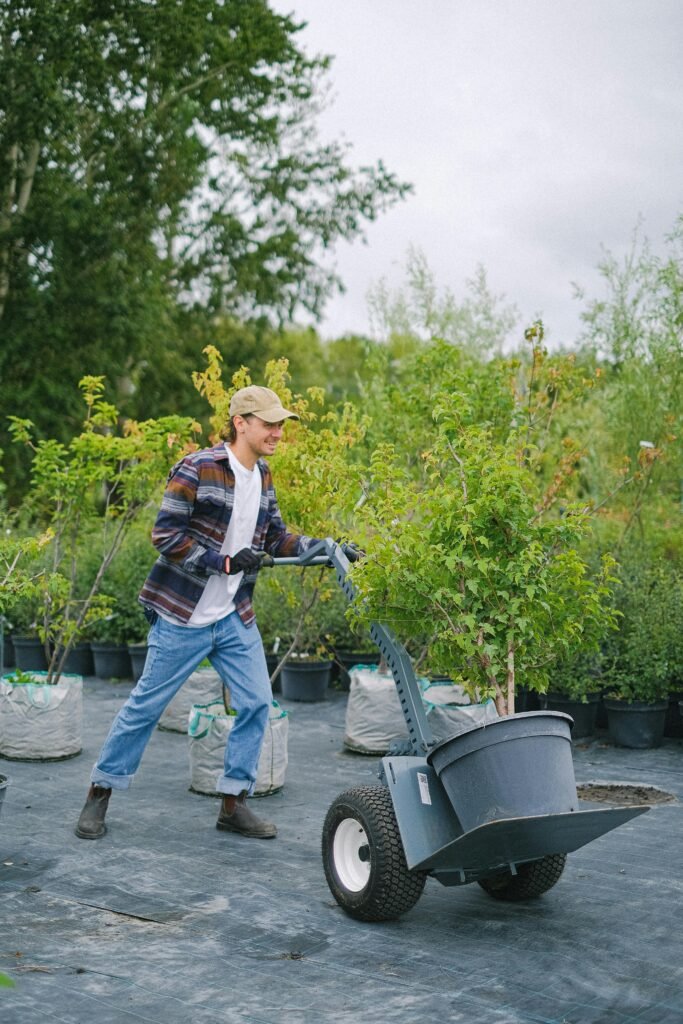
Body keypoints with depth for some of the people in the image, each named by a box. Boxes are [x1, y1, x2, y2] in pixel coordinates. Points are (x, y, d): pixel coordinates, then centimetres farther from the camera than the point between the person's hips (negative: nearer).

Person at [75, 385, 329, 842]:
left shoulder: (262, 476, 8)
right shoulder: (197, 470, -16)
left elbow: (275, 536, 14)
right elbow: (166, 535, -18)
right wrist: (225, 562, -21)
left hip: (235, 619, 7)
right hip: (183, 616, -7)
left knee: (256, 702, 2)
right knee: (147, 705, 3)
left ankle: (234, 802, 14)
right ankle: (100, 793, 18)